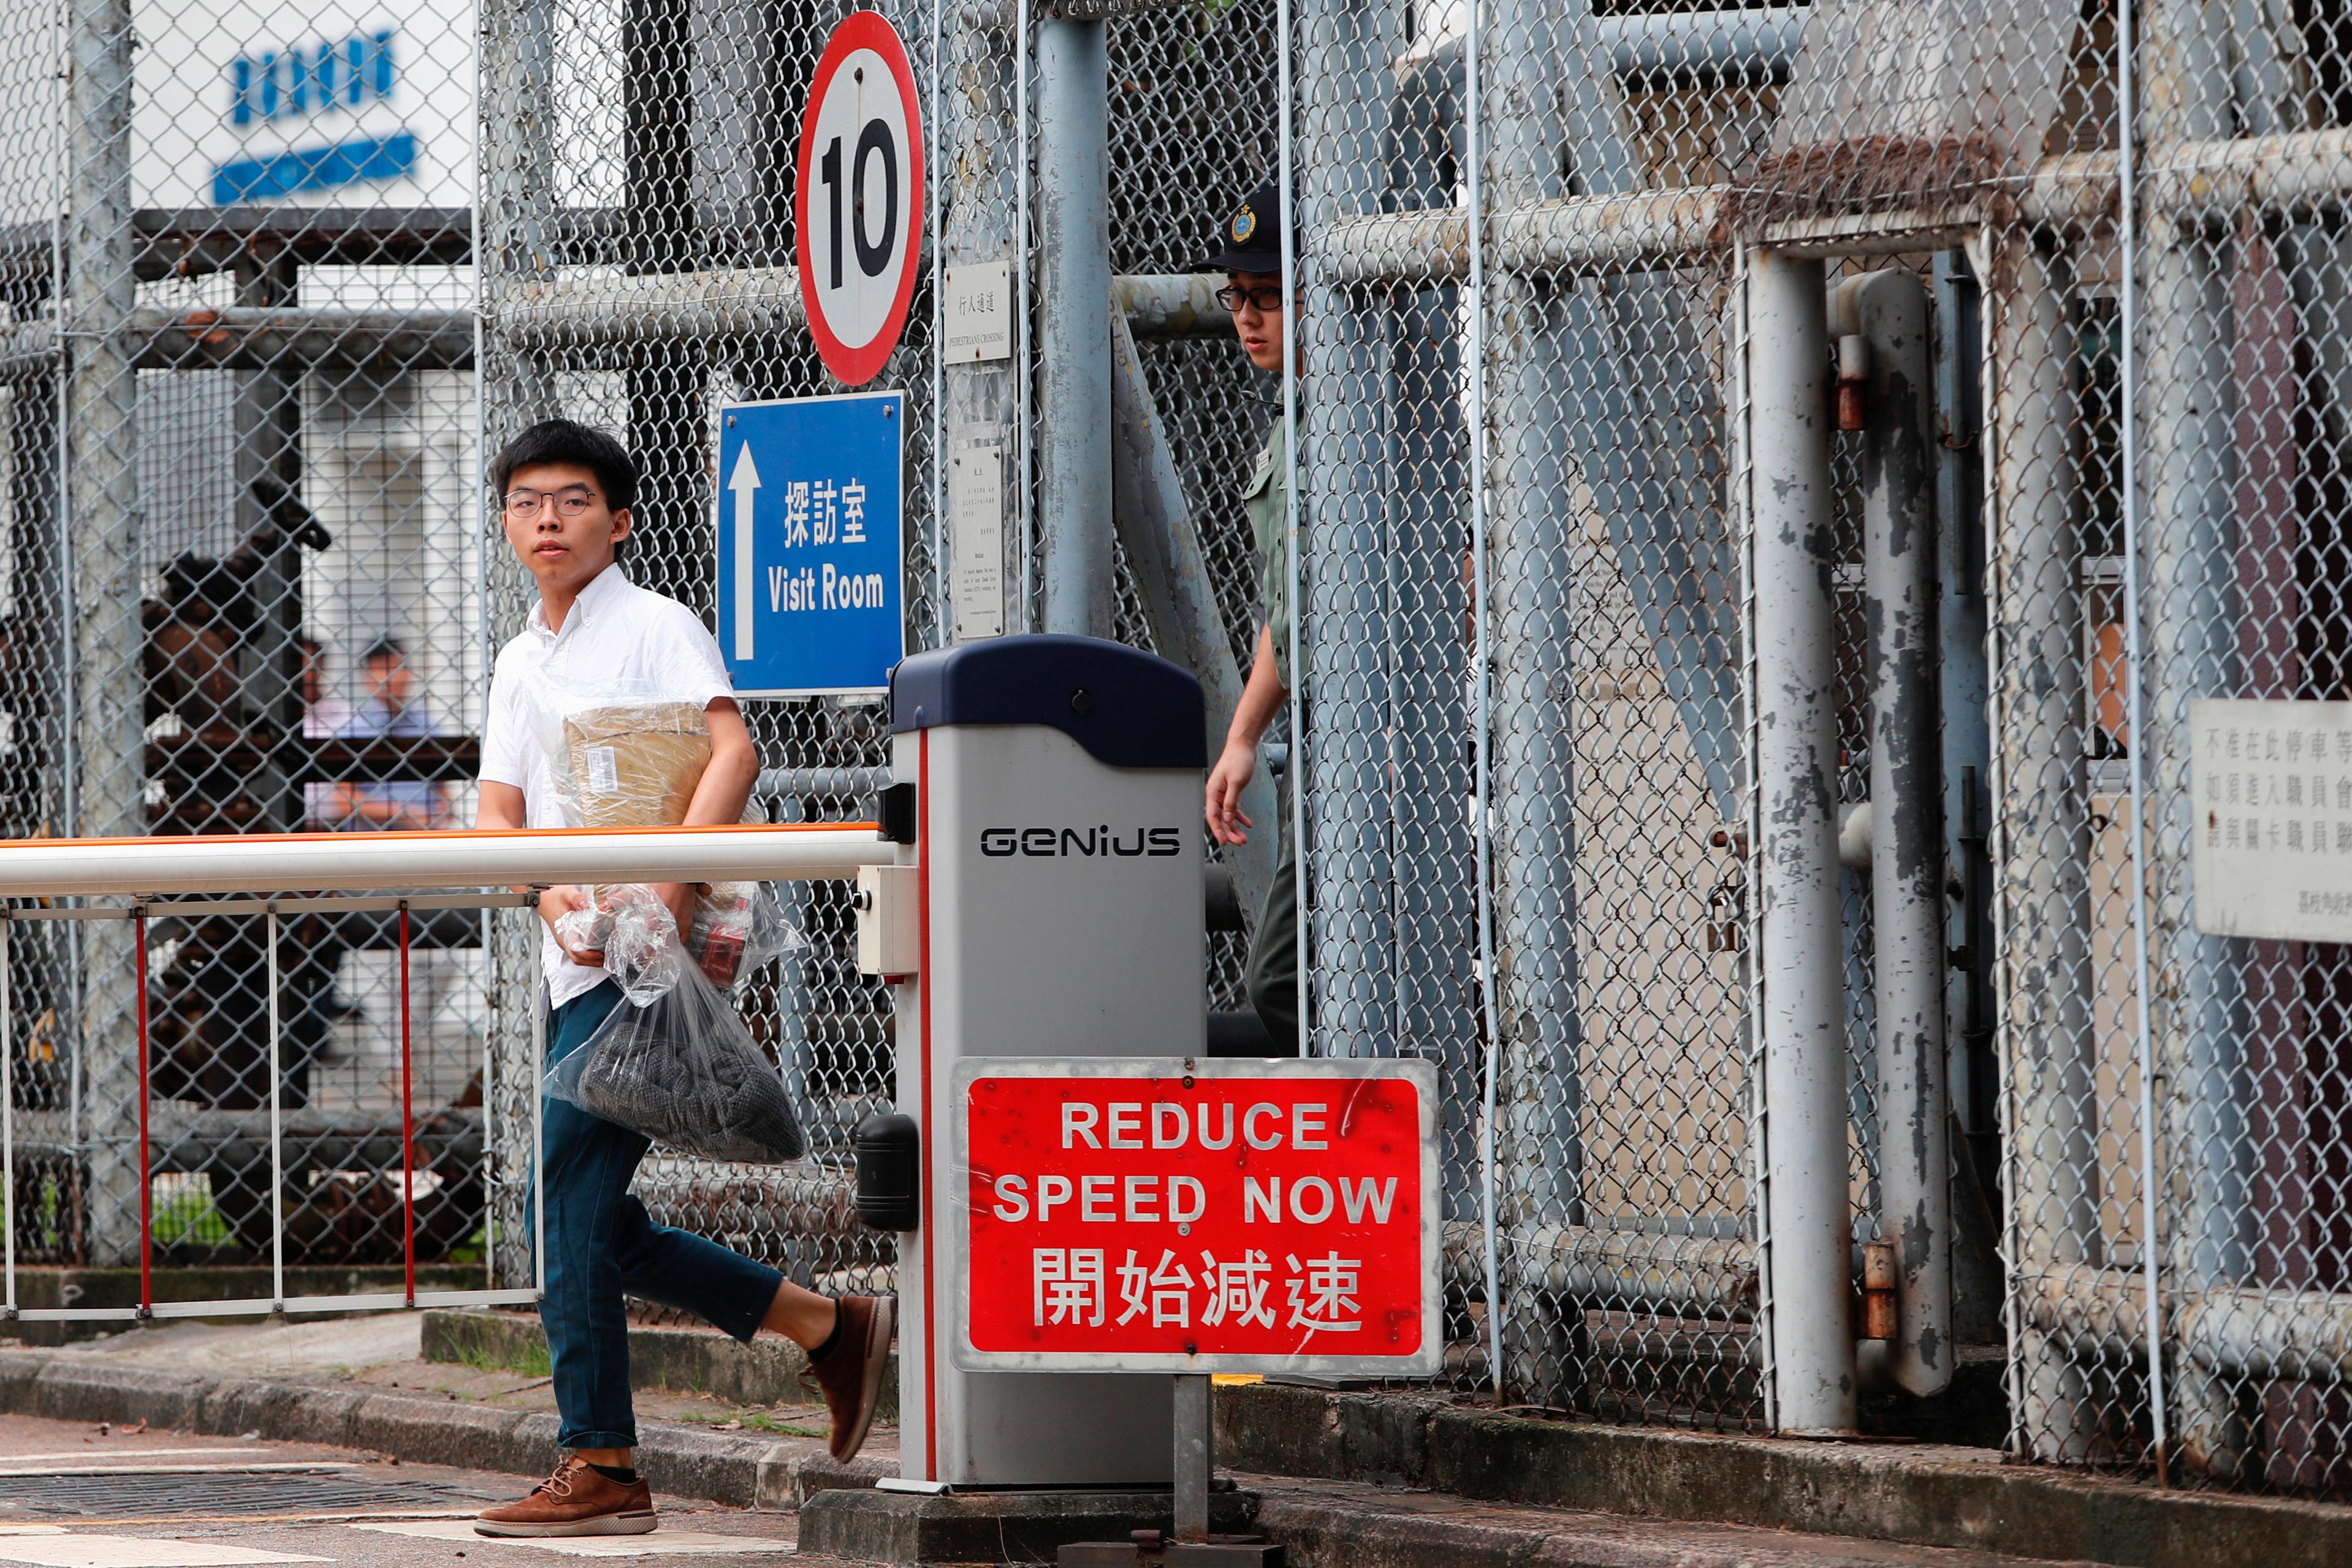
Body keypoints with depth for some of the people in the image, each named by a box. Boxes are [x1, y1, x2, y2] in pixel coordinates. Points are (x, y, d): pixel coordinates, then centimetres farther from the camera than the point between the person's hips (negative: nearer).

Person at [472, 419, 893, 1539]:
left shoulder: (656, 627, -4)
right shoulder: (519, 663, 19)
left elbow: (731, 752, -19)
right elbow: (498, 816, 11)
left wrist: (665, 890, -31)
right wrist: (549, 890, -11)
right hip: (577, 968, 8)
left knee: (569, 1208, -13)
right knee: (596, 1231, 10)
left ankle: (600, 1467, -9)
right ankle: (827, 1329, 22)